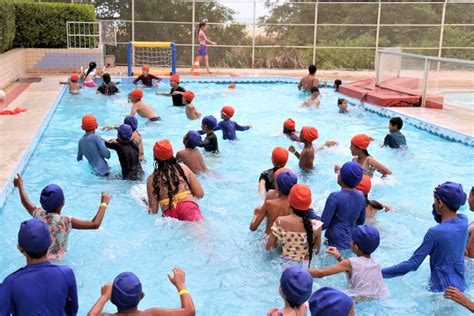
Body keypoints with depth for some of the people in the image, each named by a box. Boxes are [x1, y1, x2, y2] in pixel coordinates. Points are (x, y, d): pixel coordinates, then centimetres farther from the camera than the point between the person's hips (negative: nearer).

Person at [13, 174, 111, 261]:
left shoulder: (39, 214, -8)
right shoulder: (65, 221, -26)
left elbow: (26, 202, 15)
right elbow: (95, 224, -28)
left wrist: (20, 185, 32)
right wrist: (104, 204, -16)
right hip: (57, 262, -7)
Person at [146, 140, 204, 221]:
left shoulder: (151, 179, 14)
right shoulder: (183, 168, 17)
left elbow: (154, 211, 10)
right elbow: (200, 194, 15)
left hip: (169, 214, 0)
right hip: (188, 206, 0)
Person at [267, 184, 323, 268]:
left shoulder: (280, 222, -19)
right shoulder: (315, 225, -19)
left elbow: (269, 247, -8)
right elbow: (317, 250, -4)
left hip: (285, 264, 1)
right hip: (306, 266, -1)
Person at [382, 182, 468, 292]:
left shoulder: (435, 232, -24)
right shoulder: (464, 220, -5)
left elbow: (413, 264, -22)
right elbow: (440, 219, 18)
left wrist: (380, 273, -18)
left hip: (443, 288, -7)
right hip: (460, 286, 7)